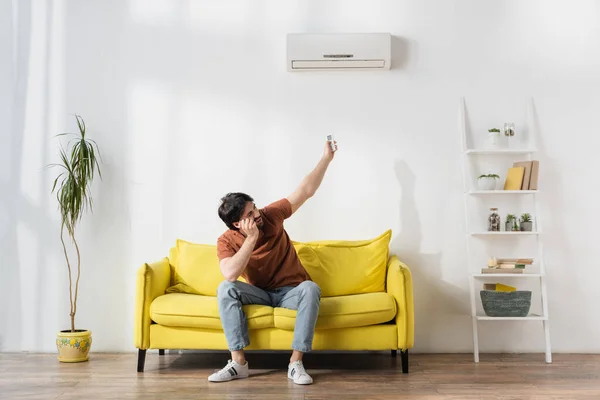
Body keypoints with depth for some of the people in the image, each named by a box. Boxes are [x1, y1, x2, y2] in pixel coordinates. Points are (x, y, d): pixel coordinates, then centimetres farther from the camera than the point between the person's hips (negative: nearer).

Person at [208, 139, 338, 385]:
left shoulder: (270, 216, -12)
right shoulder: (226, 241, -14)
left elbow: (307, 190, -6)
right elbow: (230, 275, -33)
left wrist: (326, 158, -7)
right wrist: (252, 239, -34)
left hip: (291, 291, 0)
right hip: (260, 293, 0)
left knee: (311, 288, -35)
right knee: (225, 289, -28)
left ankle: (295, 363, -32)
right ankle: (238, 363, -28)